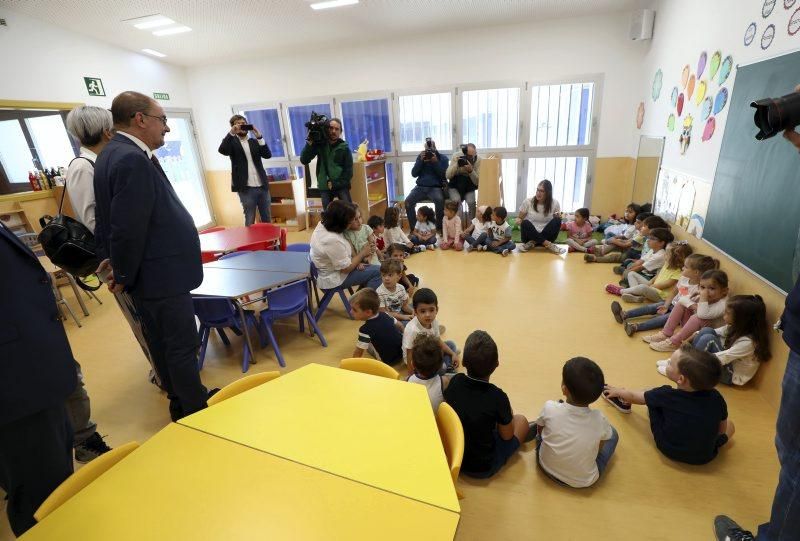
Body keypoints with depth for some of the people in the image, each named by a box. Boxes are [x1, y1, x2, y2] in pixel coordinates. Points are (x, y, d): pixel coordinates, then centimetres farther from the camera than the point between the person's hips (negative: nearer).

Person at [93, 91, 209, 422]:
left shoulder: (115, 153, 11)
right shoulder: (133, 160, -21)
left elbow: (108, 218, 13)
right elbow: (128, 229, -23)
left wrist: (110, 259, 13)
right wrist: (124, 276, -10)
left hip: (149, 271, 10)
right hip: (160, 274, -10)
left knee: (162, 342, 20)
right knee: (182, 345, 4)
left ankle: (181, 399, 37)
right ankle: (194, 412, 21)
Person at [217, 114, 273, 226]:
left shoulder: (255, 142, 15)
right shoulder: (232, 142, 5)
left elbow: (268, 155, -1)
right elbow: (222, 150, -15)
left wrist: (259, 136, -10)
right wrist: (231, 133, -20)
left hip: (262, 186, 4)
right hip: (246, 189, -3)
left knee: (267, 220, 11)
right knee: (249, 222, 1)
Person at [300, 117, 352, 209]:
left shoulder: (344, 148, 1)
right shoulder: (319, 144, 5)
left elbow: (348, 171, -1)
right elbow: (304, 160, -3)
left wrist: (335, 184, -10)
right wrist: (309, 143, -14)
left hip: (341, 185, -1)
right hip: (325, 186, 2)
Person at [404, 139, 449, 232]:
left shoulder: (443, 158, 6)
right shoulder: (420, 156, 12)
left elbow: (444, 175, -5)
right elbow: (414, 174, 3)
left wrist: (435, 162, -14)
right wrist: (421, 160, -9)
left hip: (435, 188, -2)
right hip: (421, 187, 2)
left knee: (439, 200, -35)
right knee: (408, 200, -25)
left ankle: (439, 228, -17)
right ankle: (413, 229, -13)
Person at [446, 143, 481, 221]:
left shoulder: (478, 159, -12)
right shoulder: (456, 156, -12)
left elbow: (477, 182, -14)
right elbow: (447, 176, -15)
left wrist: (471, 170, -30)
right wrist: (457, 164, -28)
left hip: (469, 188, 0)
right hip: (455, 186, 0)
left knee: (471, 202, -27)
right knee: (456, 200, -30)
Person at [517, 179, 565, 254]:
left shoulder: (555, 203, -1)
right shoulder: (527, 202, -5)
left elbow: (558, 222, 10)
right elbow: (519, 218, 4)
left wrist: (558, 217, -14)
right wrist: (518, 221, -20)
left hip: (546, 236, 1)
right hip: (530, 236, -1)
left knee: (557, 220, -23)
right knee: (525, 223, -30)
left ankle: (532, 243, -24)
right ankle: (549, 245, -30)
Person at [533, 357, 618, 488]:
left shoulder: (550, 408, -25)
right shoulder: (600, 420, -24)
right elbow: (599, 449, -4)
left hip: (546, 467, 0)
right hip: (583, 481, 0)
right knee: (612, 433, 17)